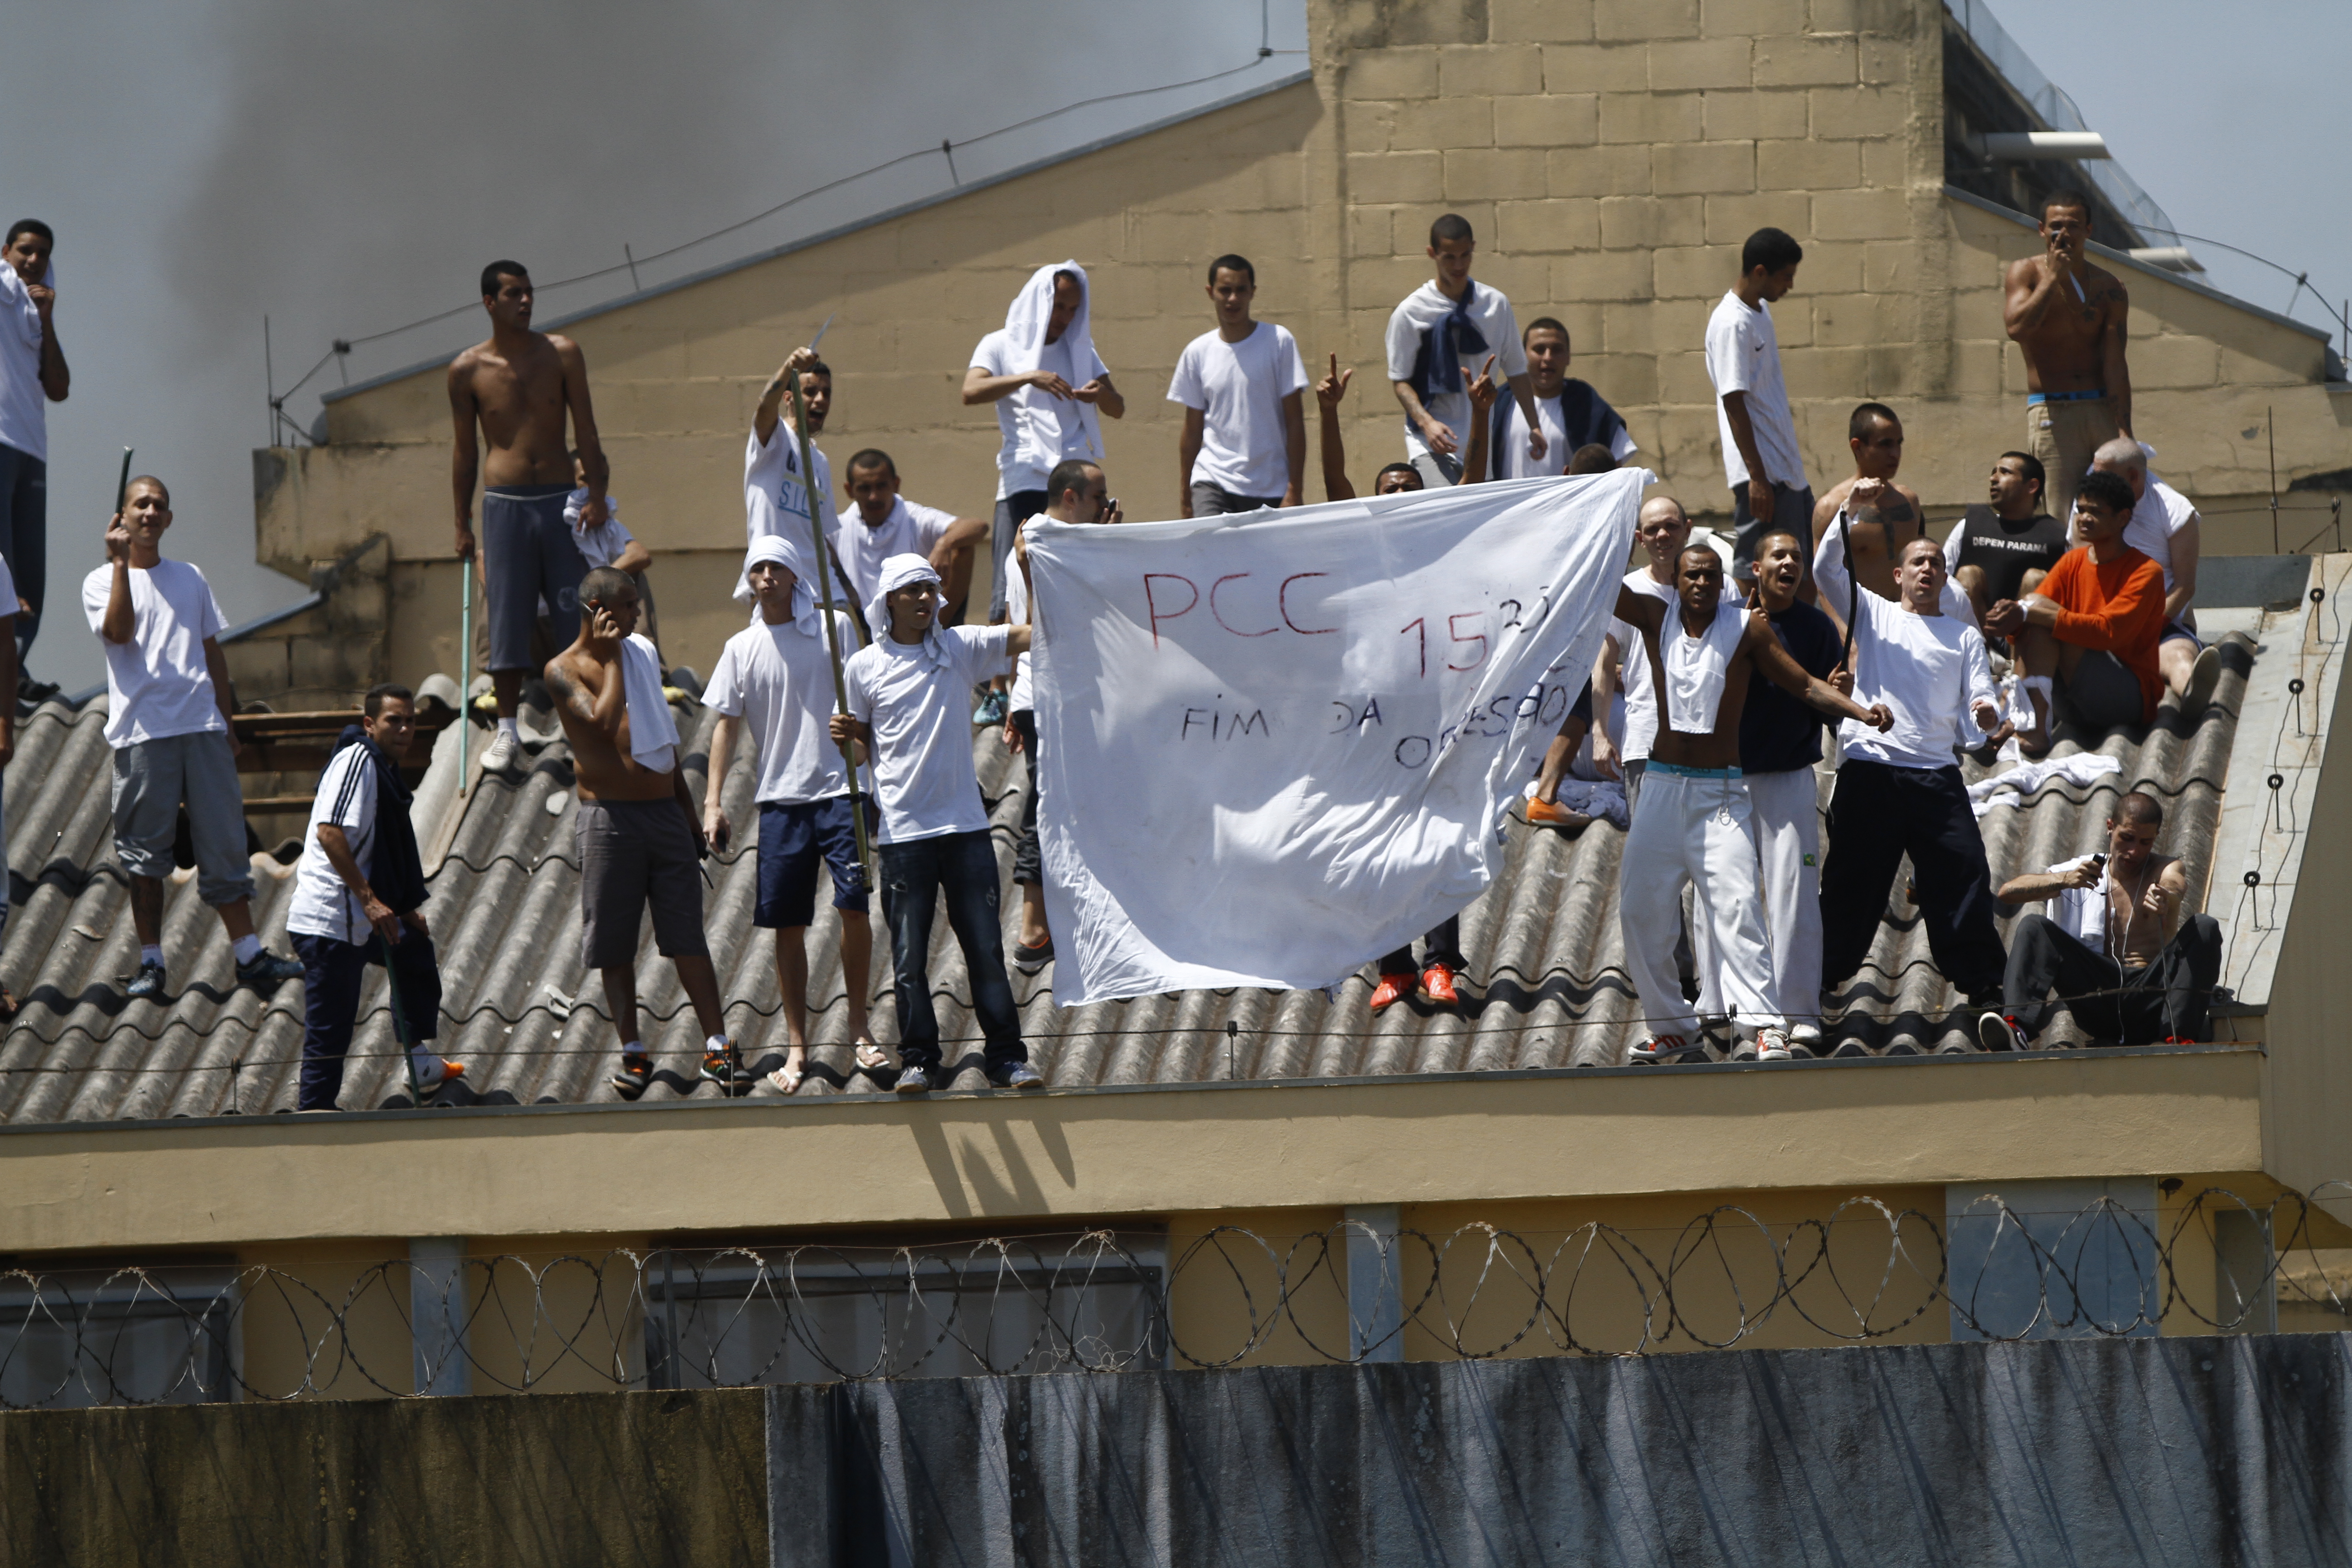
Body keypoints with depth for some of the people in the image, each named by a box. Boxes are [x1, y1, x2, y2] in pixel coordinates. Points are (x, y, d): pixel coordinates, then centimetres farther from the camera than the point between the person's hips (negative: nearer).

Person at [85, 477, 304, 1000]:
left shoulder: (190, 580, 18)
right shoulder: (102, 582, 5)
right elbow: (118, 632, -15)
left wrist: (227, 721, 16)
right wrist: (121, 563, -16)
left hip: (202, 727, 3)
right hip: (142, 734, -3)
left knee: (224, 842, 1)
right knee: (144, 855, -2)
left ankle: (249, 956, 2)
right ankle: (150, 962, 4)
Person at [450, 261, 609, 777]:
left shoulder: (562, 355, 2)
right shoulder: (468, 370, 0)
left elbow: (585, 429, 2)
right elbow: (465, 451, 7)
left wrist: (596, 495, -8)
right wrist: (462, 524, 7)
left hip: (560, 500, 1)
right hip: (504, 502, -1)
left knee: (574, 612, 1)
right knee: (507, 617, -1)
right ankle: (506, 730, 6)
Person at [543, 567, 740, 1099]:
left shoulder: (641, 653, 14)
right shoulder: (564, 670, -4)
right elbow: (604, 723, -21)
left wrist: (687, 808, 19)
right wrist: (611, 658, -12)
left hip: (664, 811, 5)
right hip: (609, 816, -4)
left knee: (688, 937, 2)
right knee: (614, 944, -1)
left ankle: (718, 1048, 2)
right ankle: (633, 1053, 7)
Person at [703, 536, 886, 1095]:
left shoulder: (834, 628, 3)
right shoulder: (742, 649, 9)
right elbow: (727, 724, 10)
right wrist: (713, 801, 2)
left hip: (840, 790, -2)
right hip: (780, 797, 2)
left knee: (855, 904, -12)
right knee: (787, 922, 1)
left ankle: (860, 1027, 5)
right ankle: (796, 1046, 8)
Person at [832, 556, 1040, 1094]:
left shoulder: (959, 647, 4)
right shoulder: (865, 667, 3)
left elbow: (1030, 636, -4)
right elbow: (864, 741, 13)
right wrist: (846, 733, -9)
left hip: (965, 824, 1)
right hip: (904, 829, -1)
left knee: (985, 945, 2)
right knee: (909, 954, -1)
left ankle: (1007, 1057, 6)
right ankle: (918, 1059, 6)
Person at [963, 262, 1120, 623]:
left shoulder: (1079, 349, 19)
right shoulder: (1001, 345, 7)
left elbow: (1118, 410, 18)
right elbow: (971, 392, -10)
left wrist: (1103, 393, -6)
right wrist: (1029, 378, -22)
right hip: (1023, 481, -4)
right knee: (1010, 592, -11)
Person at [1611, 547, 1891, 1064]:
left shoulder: (1748, 629, -2)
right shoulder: (1656, 618, 4)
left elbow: (1806, 685, -2)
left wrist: (1862, 712, -16)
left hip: (1721, 793, -3)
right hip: (1663, 787, 3)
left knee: (1735, 905, -17)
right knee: (1640, 907, 1)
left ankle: (1764, 1026, -26)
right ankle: (1672, 1028, 13)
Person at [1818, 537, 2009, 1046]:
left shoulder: (1965, 637, 18)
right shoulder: (1873, 614, 16)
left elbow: (1980, 707, 10)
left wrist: (1986, 716, -13)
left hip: (1936, 775, 1)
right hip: (1871, 770, -1)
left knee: (1965, 877, -8)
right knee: (1851, 884, -1)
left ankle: (1985, 990, -6)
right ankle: (1818, 983, 3)